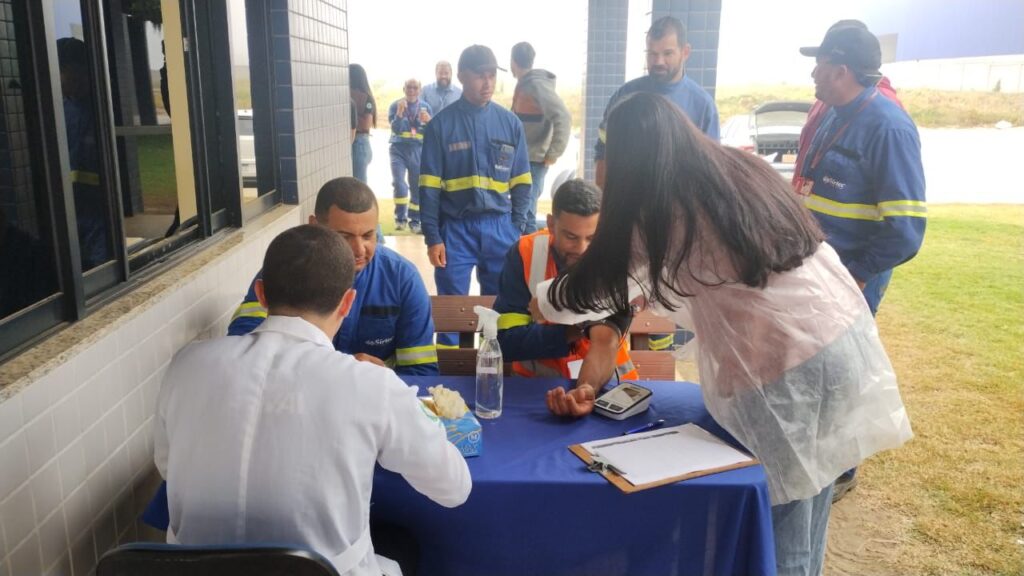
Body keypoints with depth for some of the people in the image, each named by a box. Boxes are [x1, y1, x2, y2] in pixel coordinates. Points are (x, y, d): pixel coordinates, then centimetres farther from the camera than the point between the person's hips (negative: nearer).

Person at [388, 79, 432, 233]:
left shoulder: (425, 107, 6)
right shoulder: (395, 105, 1)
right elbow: (395, 129, -10)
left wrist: (429, 121, -18)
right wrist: (400, 112, -23)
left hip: (418, 151, 2)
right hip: (399, 149, -2)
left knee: (418, 187, 6)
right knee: (399, 183, -17)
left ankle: (414, 220, 19)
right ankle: (400, 217, -1)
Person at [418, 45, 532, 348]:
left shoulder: (510, 123, 5)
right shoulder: (442, 124, -2)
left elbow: (521, 183, 8)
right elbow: (429, 186, -3)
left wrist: (516, 229, 1)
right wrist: (432, 237, -7)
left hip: (499, 227, 2)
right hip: (455, 228, -2)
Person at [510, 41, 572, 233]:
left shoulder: (536, 84, -14)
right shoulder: (525, 85, 13)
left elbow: (563, 117, -22)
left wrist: (553, 154, -19)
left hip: (533, 160, -9)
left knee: (524, 214, -10)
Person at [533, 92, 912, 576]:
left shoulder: (659, 209, -6)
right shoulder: (742, 167, 13)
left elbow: (597, 282, 7)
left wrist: (543, 301, 26)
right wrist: (652, 295, 34)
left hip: (784, 367, -8)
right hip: (847, 337, 8)